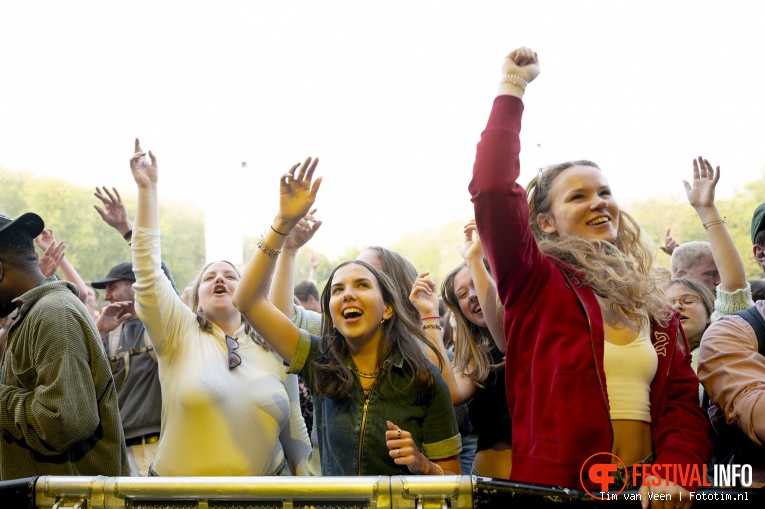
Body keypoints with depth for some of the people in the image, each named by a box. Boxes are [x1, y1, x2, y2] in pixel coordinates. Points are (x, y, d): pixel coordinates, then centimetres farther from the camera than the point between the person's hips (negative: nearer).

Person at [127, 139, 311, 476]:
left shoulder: (273, 350, 4)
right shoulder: (179, 334, -2)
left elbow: (294, 432, 10)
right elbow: (148, 274, -13)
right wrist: (147, 189, -17)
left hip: (265, 483, 2)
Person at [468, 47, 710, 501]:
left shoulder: (652, 302, 13)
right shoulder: (534, 283, 0)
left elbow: (682, 401, 7)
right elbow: (493, 189, -13)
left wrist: (670, 472, -11)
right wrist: (512, 89, -6)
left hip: (645, 491, 3)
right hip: (557, 487, -3)